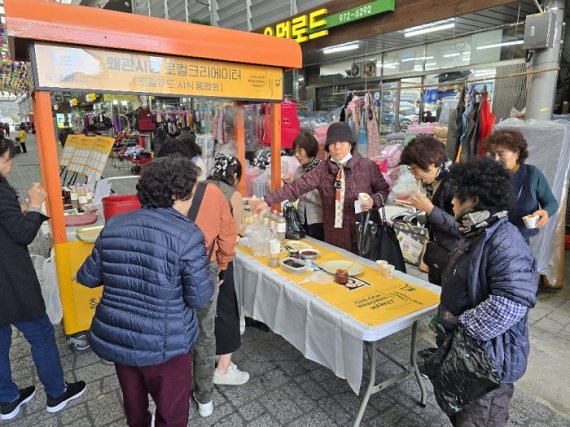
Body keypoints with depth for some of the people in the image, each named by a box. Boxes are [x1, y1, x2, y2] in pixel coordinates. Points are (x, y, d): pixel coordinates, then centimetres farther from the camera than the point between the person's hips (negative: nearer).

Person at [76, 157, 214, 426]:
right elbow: (199, 298, -17)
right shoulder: (187, 236, -21)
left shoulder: (114, 226, -4)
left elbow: (89, 277, 7)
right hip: (163, 345, -5)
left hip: (115, 338, 6)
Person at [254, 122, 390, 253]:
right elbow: (298, 186, -8)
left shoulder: (368, 166, -6)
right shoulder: (323, 169, -1)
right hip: (333, 236, 2)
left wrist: (373, 200, -19)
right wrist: (268, 201, -15)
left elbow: (384, 189, 3)